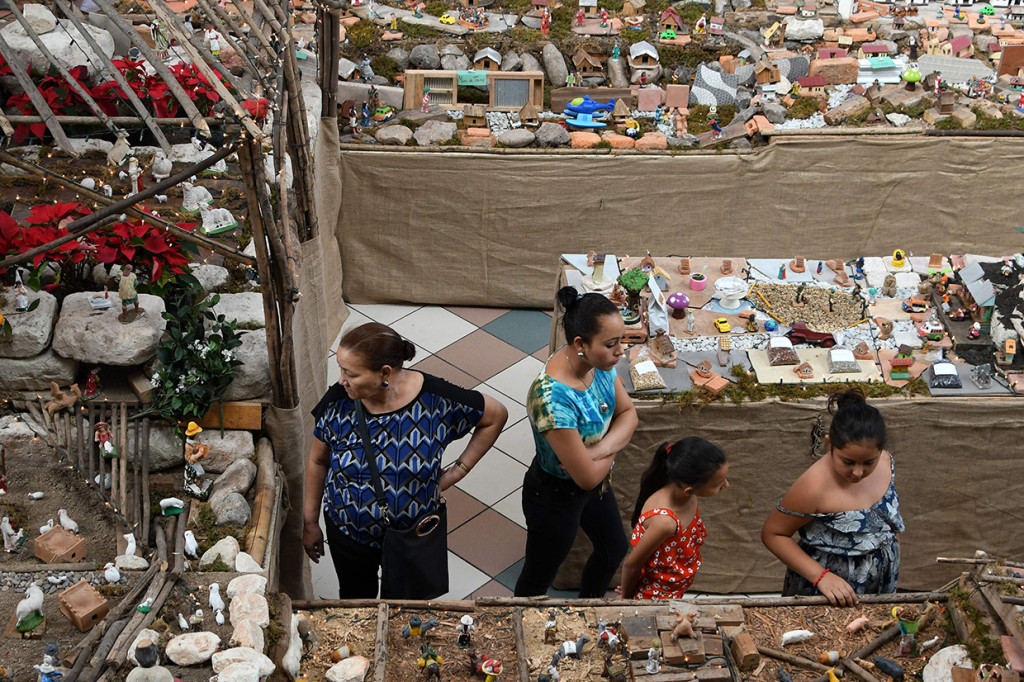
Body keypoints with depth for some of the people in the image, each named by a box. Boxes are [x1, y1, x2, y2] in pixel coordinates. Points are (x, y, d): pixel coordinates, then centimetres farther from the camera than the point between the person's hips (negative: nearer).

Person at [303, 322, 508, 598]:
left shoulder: (437, 400, -27)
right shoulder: (339, 401, -22)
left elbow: (496, 415, -11)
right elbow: (318, 461, -5)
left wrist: (457, 471, -12)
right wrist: (310, 522, 4)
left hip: (414, 532, -1)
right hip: (348, 534, 1)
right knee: (357, 599, 24)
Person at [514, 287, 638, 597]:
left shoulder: (598, 362, -16)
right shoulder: (553, 397, -40)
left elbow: (628, 414, -5)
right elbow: (587, 477, -34)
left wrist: (600, 449, -24)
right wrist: (611, 451, -14)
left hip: (594, 483, 8)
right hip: (556, 497, -8)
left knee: (614, 549, 30)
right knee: (539, 577, 17)